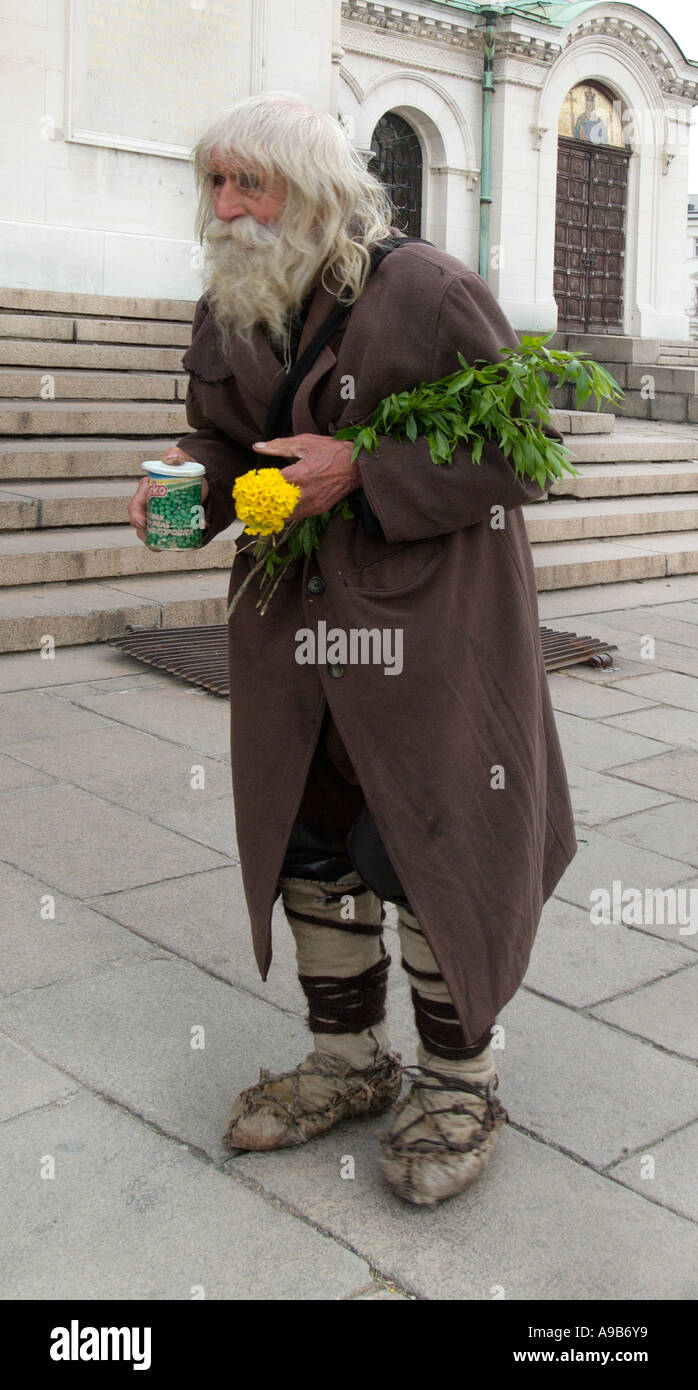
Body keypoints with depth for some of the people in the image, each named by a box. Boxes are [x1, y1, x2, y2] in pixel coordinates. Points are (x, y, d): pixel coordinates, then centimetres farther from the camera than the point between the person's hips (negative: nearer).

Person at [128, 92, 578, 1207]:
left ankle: (458, 1080, 21)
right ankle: (349, 1060, 33)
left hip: (427, 620, -6)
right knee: (308, 841, 13)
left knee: (424, 849, -1)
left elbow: (520, 450, -11)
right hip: (293, 623, 7)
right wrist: (190, 481, -6)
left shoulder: (428, 291, -13)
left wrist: (363, 472, -20)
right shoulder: (227, 315, 7)